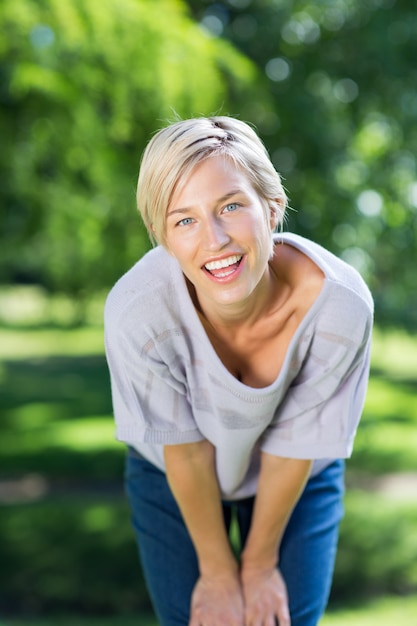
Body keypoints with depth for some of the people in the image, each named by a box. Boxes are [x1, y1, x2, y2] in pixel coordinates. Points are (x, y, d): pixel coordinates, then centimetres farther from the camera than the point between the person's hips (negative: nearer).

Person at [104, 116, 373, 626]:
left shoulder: (340, 306, -35)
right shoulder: (137, 311, -36)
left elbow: (294, 448, -19)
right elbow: (184, 452, -20)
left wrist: (259, 563, -5)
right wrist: (218, 571, -7)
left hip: (298, 479, 1)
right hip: (171, 475, 0)